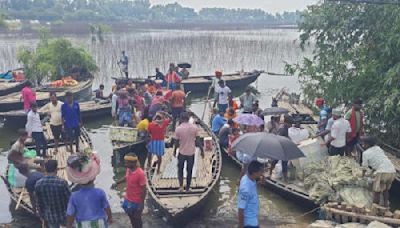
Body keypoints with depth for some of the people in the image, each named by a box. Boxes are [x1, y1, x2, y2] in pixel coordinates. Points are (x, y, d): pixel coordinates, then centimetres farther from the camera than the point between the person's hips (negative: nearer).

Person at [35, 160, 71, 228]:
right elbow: (69, 199, -13)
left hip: (50, 217, 3)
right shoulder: (62, 182, -24)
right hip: (63, 215, -3)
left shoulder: (38, 184, -11)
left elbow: (39, 203, 0)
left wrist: (42, 216, 14)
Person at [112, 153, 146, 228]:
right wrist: (117, 183, 21)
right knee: (131, 216, 24)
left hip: (136, 202, -7)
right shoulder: (129, 169, -6)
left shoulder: (140, 173, -29)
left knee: (137, 218, 13)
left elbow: (143, 190, -23)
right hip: (128, 199, 7)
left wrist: (141, 204, -20)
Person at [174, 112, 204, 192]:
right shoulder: (194, 127, -8)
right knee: (189, 171, 14)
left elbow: (176, 142, -5)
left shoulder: (178, 129, -11)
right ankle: (187, 188, 22)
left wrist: (174, 151, 10)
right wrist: (202, 150, 3)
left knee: (180, 169, 18)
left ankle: (181, 185, 6)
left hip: (182, 152, -1)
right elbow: (198, 140, -6)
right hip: (191, 152, 1)